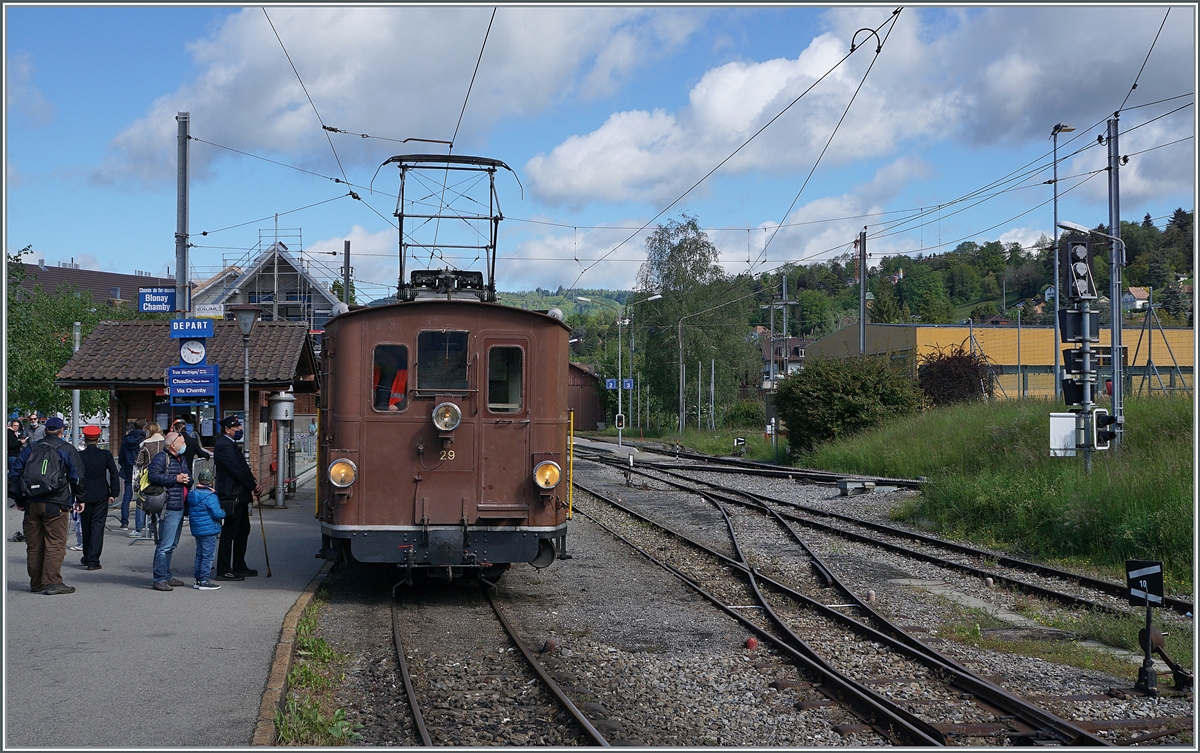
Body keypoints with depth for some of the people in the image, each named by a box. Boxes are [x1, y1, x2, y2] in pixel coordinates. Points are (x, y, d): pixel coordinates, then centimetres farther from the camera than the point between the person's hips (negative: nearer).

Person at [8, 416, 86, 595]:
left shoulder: (30, 449, 11)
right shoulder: (67, 450, 0)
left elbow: (14, 474, 12)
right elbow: (77, 477, -3)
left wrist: (20, 500, 18)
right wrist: (80, 499, 9)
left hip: (32, 504, 4)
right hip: (56, 505, -4)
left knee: (33, 545, 11)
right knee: (55, 544, -3)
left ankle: (36, 582, 18)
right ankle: (52, 583, -9)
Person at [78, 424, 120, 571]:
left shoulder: (78, 456, -5)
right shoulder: (106, 455, -3)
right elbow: (114, 474, -4)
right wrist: (114, 493, 1)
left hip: (84, 496, 1)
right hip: (101, 496, -1)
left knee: (86, 527, 15)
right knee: (97, 526, -1)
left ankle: (87, 557, 25)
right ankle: (93, 560, -9)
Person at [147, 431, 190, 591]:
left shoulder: (180, 459, 20)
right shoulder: (161, 458, -9)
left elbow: (188, 478, 27)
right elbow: (153, 476, -23)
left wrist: (187, 479, 2)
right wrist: (175, 478, -19)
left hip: (180, 508, 10)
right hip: (169, 508, -10)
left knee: (172, 544, 16)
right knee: (165, 545, -10)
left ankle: (166, 576, 24)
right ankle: (159, 579, -7)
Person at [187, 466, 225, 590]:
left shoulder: (191, 495, 8)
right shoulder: (210, 496, -17)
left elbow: (188, 512, 18)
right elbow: (217, 513, -19)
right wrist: (224, 513, 0)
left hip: (196, 530, 8)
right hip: (209, 530, -8)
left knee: (199, 555, 15)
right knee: (208, 556, -3)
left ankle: (198, 580, 20)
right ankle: (204, 581, -2)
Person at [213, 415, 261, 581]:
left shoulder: (231, 444, 17)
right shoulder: (224, 446, -16)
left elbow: (243, 468, 16)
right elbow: (238, 470, -20)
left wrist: (254, 483, 1)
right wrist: (254, 486, -12)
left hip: (239, 496, 11)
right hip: (231, 496, -11)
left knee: (243, 530, 17)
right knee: (229, 533, -5)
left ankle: (239, 567, 26)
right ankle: (223, 571, 0)